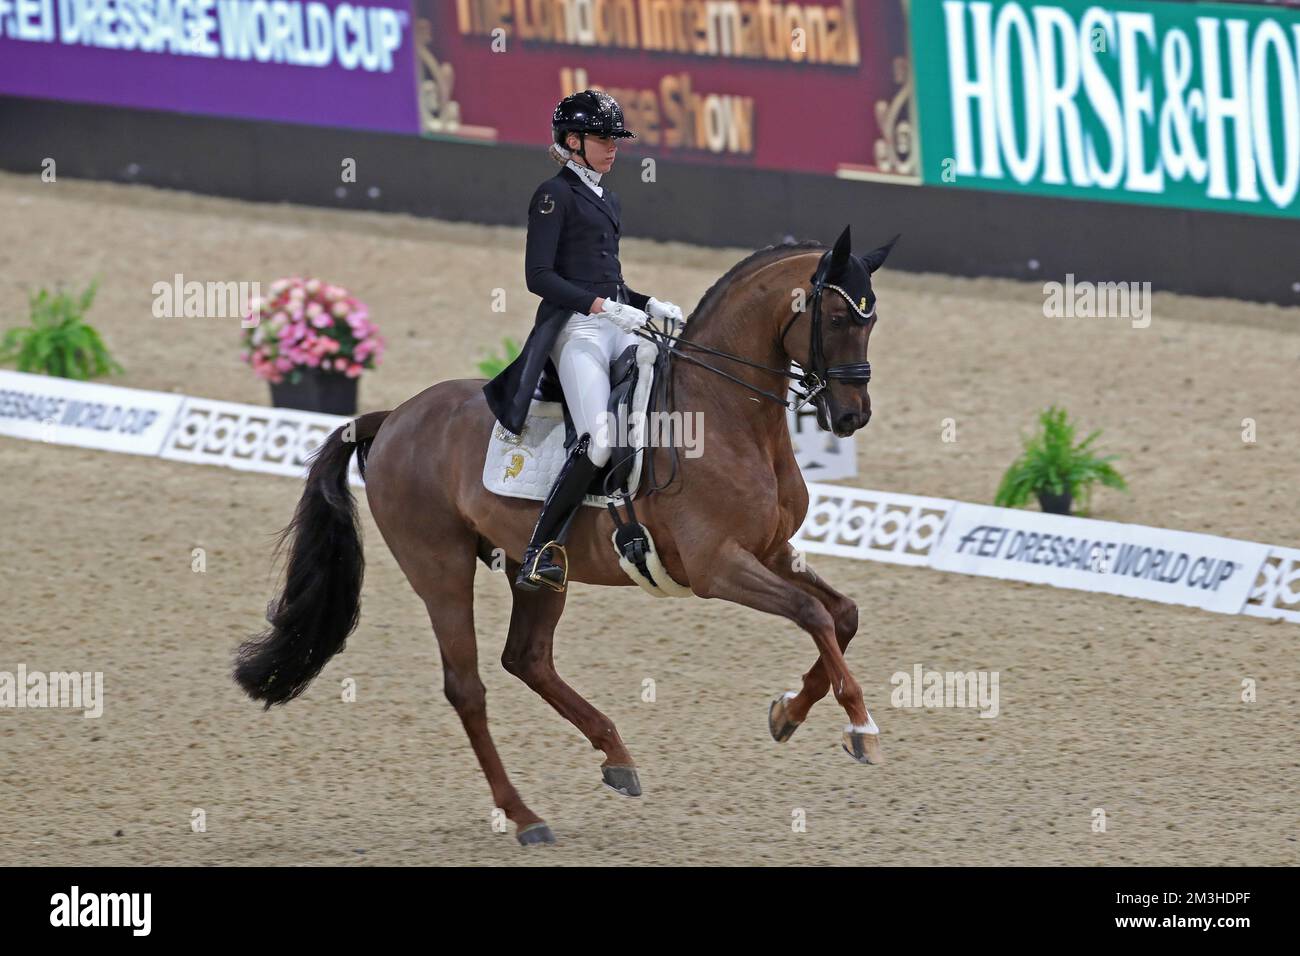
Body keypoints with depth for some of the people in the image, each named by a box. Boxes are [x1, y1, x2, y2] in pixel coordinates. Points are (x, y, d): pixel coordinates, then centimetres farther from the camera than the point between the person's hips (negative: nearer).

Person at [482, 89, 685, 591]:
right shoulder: (555, 195, -3)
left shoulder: (605, 200, 22)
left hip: (616, 324, 9)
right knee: (598, 441, -24)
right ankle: (539, 554, -18)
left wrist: (650, 305, 11)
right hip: (574, 326, -9)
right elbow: (539, 276, -12)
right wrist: (602, 306, -19)